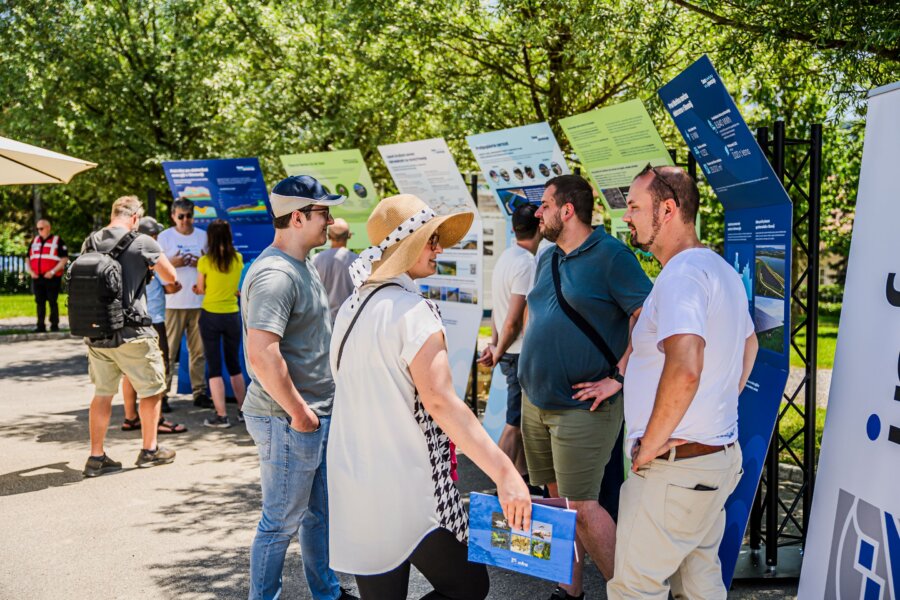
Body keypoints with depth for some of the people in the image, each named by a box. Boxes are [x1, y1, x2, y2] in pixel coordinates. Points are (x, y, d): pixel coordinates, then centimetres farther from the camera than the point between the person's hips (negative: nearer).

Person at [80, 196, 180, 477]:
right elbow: (171, 278, 0)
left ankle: (96, 457, 16)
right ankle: (149, 450, 21)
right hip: (131, 333, -5)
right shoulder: (142, 242, -11)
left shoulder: (89, 242, 5)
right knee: (152, 389, 12)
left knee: (103, 392, 14)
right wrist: (151, 261, 16)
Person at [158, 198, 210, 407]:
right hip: (173, 302, -3)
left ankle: (199, 392, 12)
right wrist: (172, 263, -16)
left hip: (199, 301, 3)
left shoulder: (203, 236, 11)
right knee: (168, 350, -4)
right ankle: (162, 392, 1)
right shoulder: (164, 237, 3)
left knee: (198, 350, 6)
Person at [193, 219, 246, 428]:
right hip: (232, 315, 3)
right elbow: (234, 286, 7)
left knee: (214, 366, 2)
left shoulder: (205, 261, -11)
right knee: (234, 364, 17)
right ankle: (243, 410, 23)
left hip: (210, 316, -3)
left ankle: (221, 416, 0)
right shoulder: (238, 259, -1)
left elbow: (201, 290, -1)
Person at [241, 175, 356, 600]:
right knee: (282, 522, 4)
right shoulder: (275, 274, -22)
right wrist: (298, 412, -22)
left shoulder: (303, 265, 11)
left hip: (318, 417, 10)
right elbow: (261, 355, -32)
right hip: (288, 421, -10)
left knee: (320, 513, 21)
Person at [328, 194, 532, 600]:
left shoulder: (351, 307, 11)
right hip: (408, 490, -8)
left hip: (353, 484, 8)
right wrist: (505, 473, -28)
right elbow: (440, 400, -26)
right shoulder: (412, 310, -15)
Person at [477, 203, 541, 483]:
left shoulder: (506, 257, 11)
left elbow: (498, 308, 16)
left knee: (524, 421, 18)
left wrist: (494, 343, 16)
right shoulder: (526, 263, -18)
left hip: (511, 355, 9)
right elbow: (514, 320, -20)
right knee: (514, 425, -3)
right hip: (522, 355, -9)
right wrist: (499, 352, -8)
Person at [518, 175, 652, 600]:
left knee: (581, 506, -6)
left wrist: (617, 378, -19)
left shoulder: (610, 255, -12)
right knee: (557, 499, 13)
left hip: (581, 408, -8)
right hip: (536, 404, 8)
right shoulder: (547, 260, 13)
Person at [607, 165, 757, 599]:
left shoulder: (682, 273, -19)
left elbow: (684, 368, -34)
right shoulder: (721, 270, 14)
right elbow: (748, 344, 30)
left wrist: (652, 442, -22)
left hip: (676, 464, -10)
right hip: (720, 453, 10)